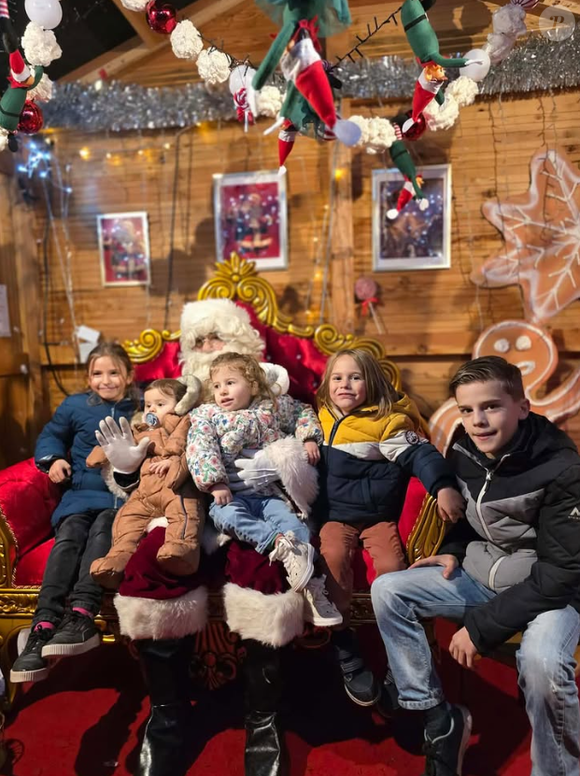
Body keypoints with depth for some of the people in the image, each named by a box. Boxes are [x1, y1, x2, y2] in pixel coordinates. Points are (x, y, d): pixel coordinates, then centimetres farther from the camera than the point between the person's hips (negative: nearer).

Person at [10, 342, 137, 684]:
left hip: (123, 495, -1)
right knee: (68, 537, -24)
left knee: (101, 531, -30)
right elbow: (50, 435, 24)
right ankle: (44, 626, -31)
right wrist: (53, 459, 4)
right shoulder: (75, 405, 12)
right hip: (82, 492, 2)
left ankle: (82, 615, -41)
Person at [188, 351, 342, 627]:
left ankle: (311, 586, -25)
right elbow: (200, 450, -7)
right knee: (226, 516, -35)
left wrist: (309, 439, 12)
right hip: (232, 495, -1)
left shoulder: (273, 406, 13)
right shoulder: (206, 415, 6)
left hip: (271, 492, 2)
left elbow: (303, 411, 29)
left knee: (292, 522, -25)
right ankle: (279, 542, -43)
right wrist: (215, 483, -20)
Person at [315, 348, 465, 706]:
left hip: (379, 516, -2)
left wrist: (443, 486, -32)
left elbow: (419, 453, -17)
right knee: (333, 557, -25)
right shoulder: (323, 419, 9)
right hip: (335, 516, 3)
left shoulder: (387, 422, -7)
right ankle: (345, 650, -15)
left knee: (391, 565, -23)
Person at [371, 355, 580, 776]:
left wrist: (481, 626, -24)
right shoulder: (464, 452, -7)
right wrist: (454, 550, -5)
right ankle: (440, 719, 2)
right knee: (387, 591, -7)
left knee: (542, 661, -37)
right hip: (482, 574, 6)